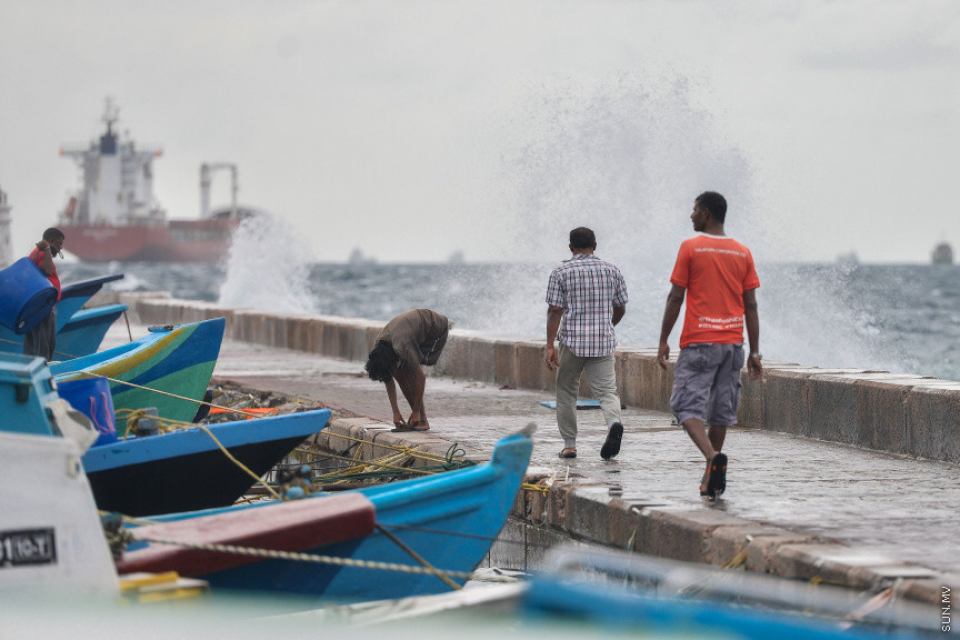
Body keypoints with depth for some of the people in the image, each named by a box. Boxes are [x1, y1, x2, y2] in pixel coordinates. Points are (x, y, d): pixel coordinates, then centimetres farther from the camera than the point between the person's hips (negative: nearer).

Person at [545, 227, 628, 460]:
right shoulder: (612, 272, 6)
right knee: (607, 391, -3)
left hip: (572, 341, -1)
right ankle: (614, 422, -34)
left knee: (566, 393, 14)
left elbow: (554, 311, -8)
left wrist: (550, 346, -7)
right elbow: (620, 310, 13)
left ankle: (569, 445, 16)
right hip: (604, 342, 1)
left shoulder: (561, 273, -2)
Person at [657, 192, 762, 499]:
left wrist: (663, 341, 3)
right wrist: (755, 353, 9)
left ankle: (713, 457, -28)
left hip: (699, 343, -5)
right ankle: (711, 477, 16)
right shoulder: (743, 253, 8)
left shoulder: (690, 248, -4)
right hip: (732, 342, 5)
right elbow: (750, 305, 7)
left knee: (687, 407, -4)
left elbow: (675, 297, -5)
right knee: (721, 411, 12)